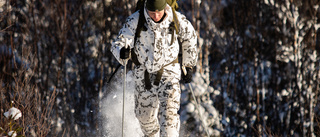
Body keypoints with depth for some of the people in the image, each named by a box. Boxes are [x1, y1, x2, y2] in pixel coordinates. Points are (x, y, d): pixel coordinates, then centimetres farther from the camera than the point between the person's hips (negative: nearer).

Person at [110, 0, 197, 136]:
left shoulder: (177, 20, -16)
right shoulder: (135, 20, -18)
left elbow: (189, 38, 4)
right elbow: (118, 44, -22)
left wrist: (188, 66, 10)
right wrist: (122, 52, -47)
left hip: (168, 71, -2)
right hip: (144, 73, 2)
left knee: (169, 113, -18)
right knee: (145, 115, 15)